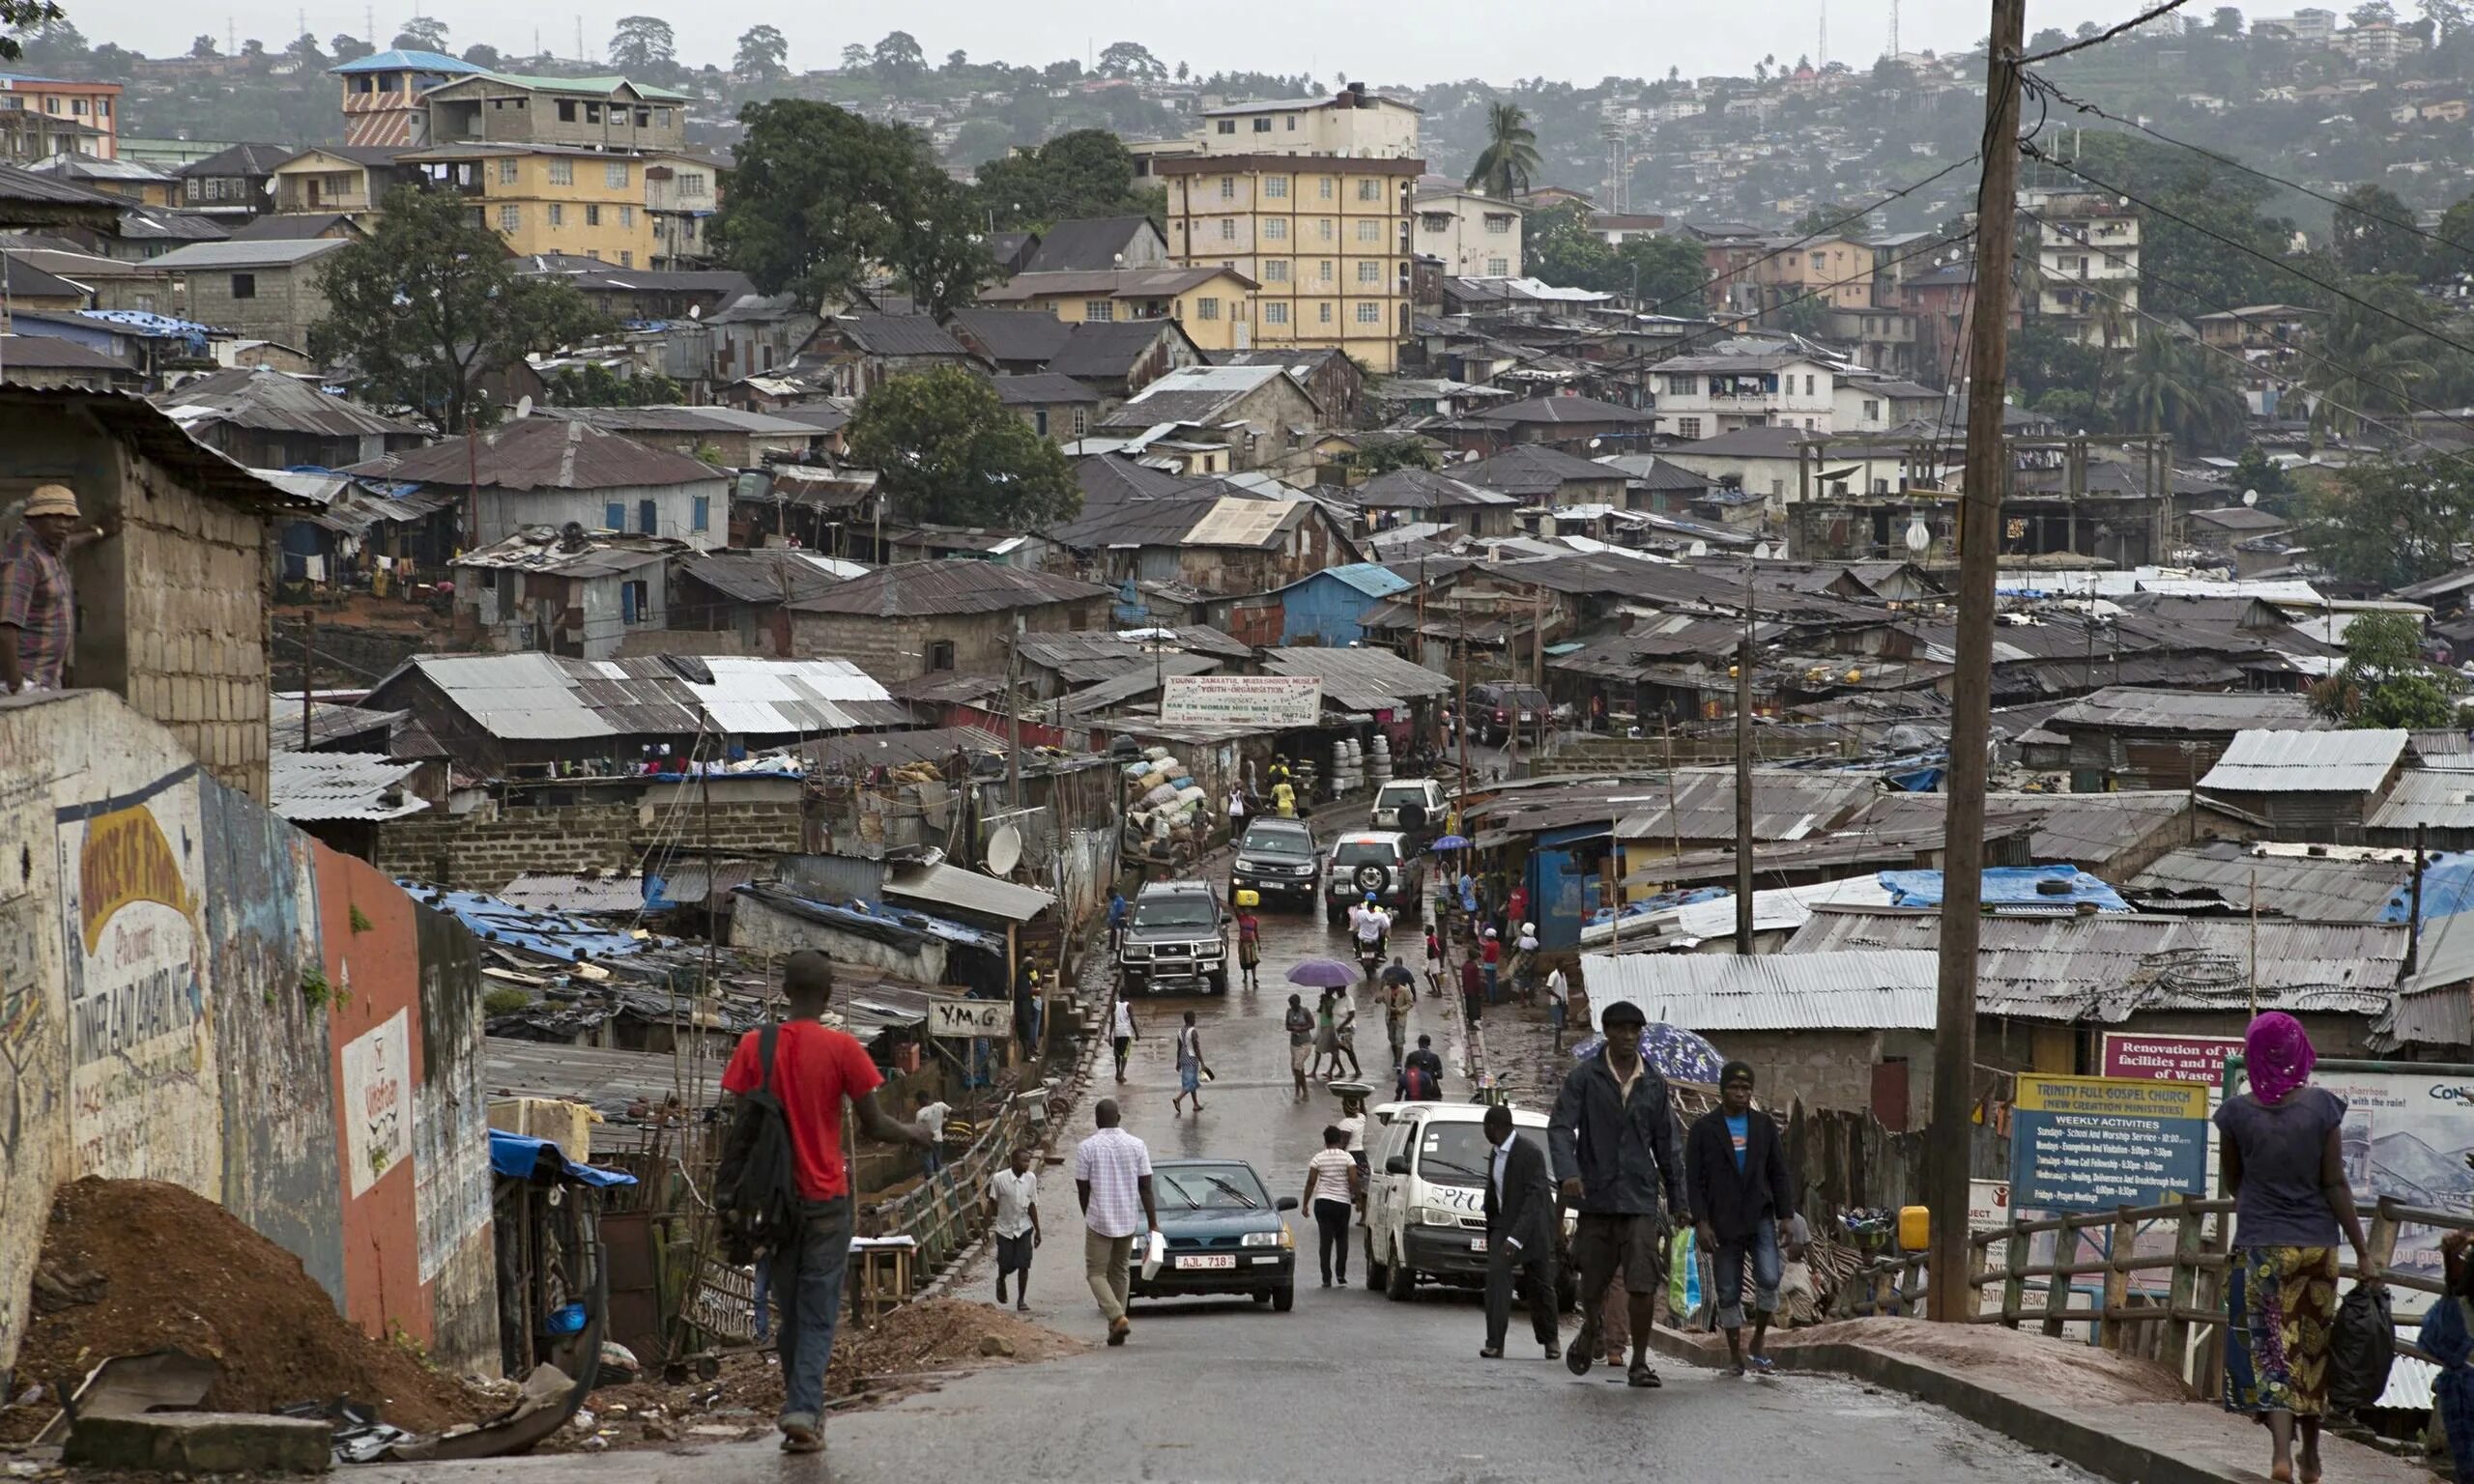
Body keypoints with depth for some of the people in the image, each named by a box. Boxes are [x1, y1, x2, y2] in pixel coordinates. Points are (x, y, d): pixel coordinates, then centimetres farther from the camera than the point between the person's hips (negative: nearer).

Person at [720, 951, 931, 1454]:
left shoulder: (753, 1046, -2)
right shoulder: (842, 1048, -8)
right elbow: (874, 1125, -5)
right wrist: (914, 1134, 15)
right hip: (826, 1200, -2)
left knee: (790, 1312, 15)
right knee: (818, 1315, 1)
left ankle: (799, 1407, 19)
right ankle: (803, 1411, -13)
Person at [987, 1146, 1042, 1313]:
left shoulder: (1031, 1178, -5)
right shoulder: (999, 1179, -14)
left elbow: (1032, 1205, 3)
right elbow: (992, 1203, -4)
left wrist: (1037, 1230, 5)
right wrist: (988, 1227, -5)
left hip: (1024, 1228, 2)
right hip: (1005, 1228, -2)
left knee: (1023, 1265, -5)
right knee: (1007, 1265, 3)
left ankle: (1021, 1300, 7)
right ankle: (1001, 1281, 38)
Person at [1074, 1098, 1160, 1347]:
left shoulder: (1087, 1147, -9)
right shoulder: (1136, 1145, 0)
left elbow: (1082, 1190, -3)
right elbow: (1146, 1188, -1)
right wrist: (1153, 1223, 3)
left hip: (1099, 1220, -4)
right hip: (1129, 1221, 4)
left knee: (1096, 1272, 5)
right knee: (1121, 1271, 16)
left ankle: (1117, 1317, -17)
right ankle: (1116, 1330, 15)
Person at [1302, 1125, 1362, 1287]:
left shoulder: (1318, 1159, -1)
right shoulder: (1347, 1158, -4)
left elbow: (1311, 1182, -4)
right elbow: (1354, 1181, -10)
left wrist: (1305, 1203, 2)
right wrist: (1357, 1200, 1)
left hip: (1322, 1202, 0)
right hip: (1342, 1202, 0)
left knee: (1325, 1240, 2)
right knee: (1342, 1239, 14)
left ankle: (1326, 1278, -2)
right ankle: (1341, 1276, 6)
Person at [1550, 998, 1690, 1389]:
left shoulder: (1654, 1083, 8)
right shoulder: (1584, 1077, -1)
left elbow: (1666, 1143, 13)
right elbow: (1561, 1126, -10)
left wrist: (1678, 1198, 12)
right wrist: (1568, 1172, -27)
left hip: (1640, 1197, 1)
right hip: (1596, 1195, -1)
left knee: (1644, 1283, -10)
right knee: (1593, 1281, 11)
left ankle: (1639, 1363, -2)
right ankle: (1589, 1333, 41)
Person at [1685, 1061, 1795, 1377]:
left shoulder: (1764, 1126, 10)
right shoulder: (1704, 1129, 1)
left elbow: (1779, 1174, 10)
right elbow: (1694, 1180, -2)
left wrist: (1785, 1215, 2)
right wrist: (1701, 1222, -10)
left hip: (1760, 1218, 1)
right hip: (1724, 1223, -1)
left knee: (1769, 1280, -15)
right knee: (1728, 1293, 2)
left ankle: (1757, 1346, 1)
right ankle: (1736, 1355, 12)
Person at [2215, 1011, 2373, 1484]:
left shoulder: (2237, 1112, -6)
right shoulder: (2322, 1106, -8)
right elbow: (2336, 1184, -7)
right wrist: (2362, 1250, 1)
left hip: (2258, 1246, -1)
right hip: (2316, 1245, 1)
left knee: (2270, 1353, 0)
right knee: (2313, 1351, 15)